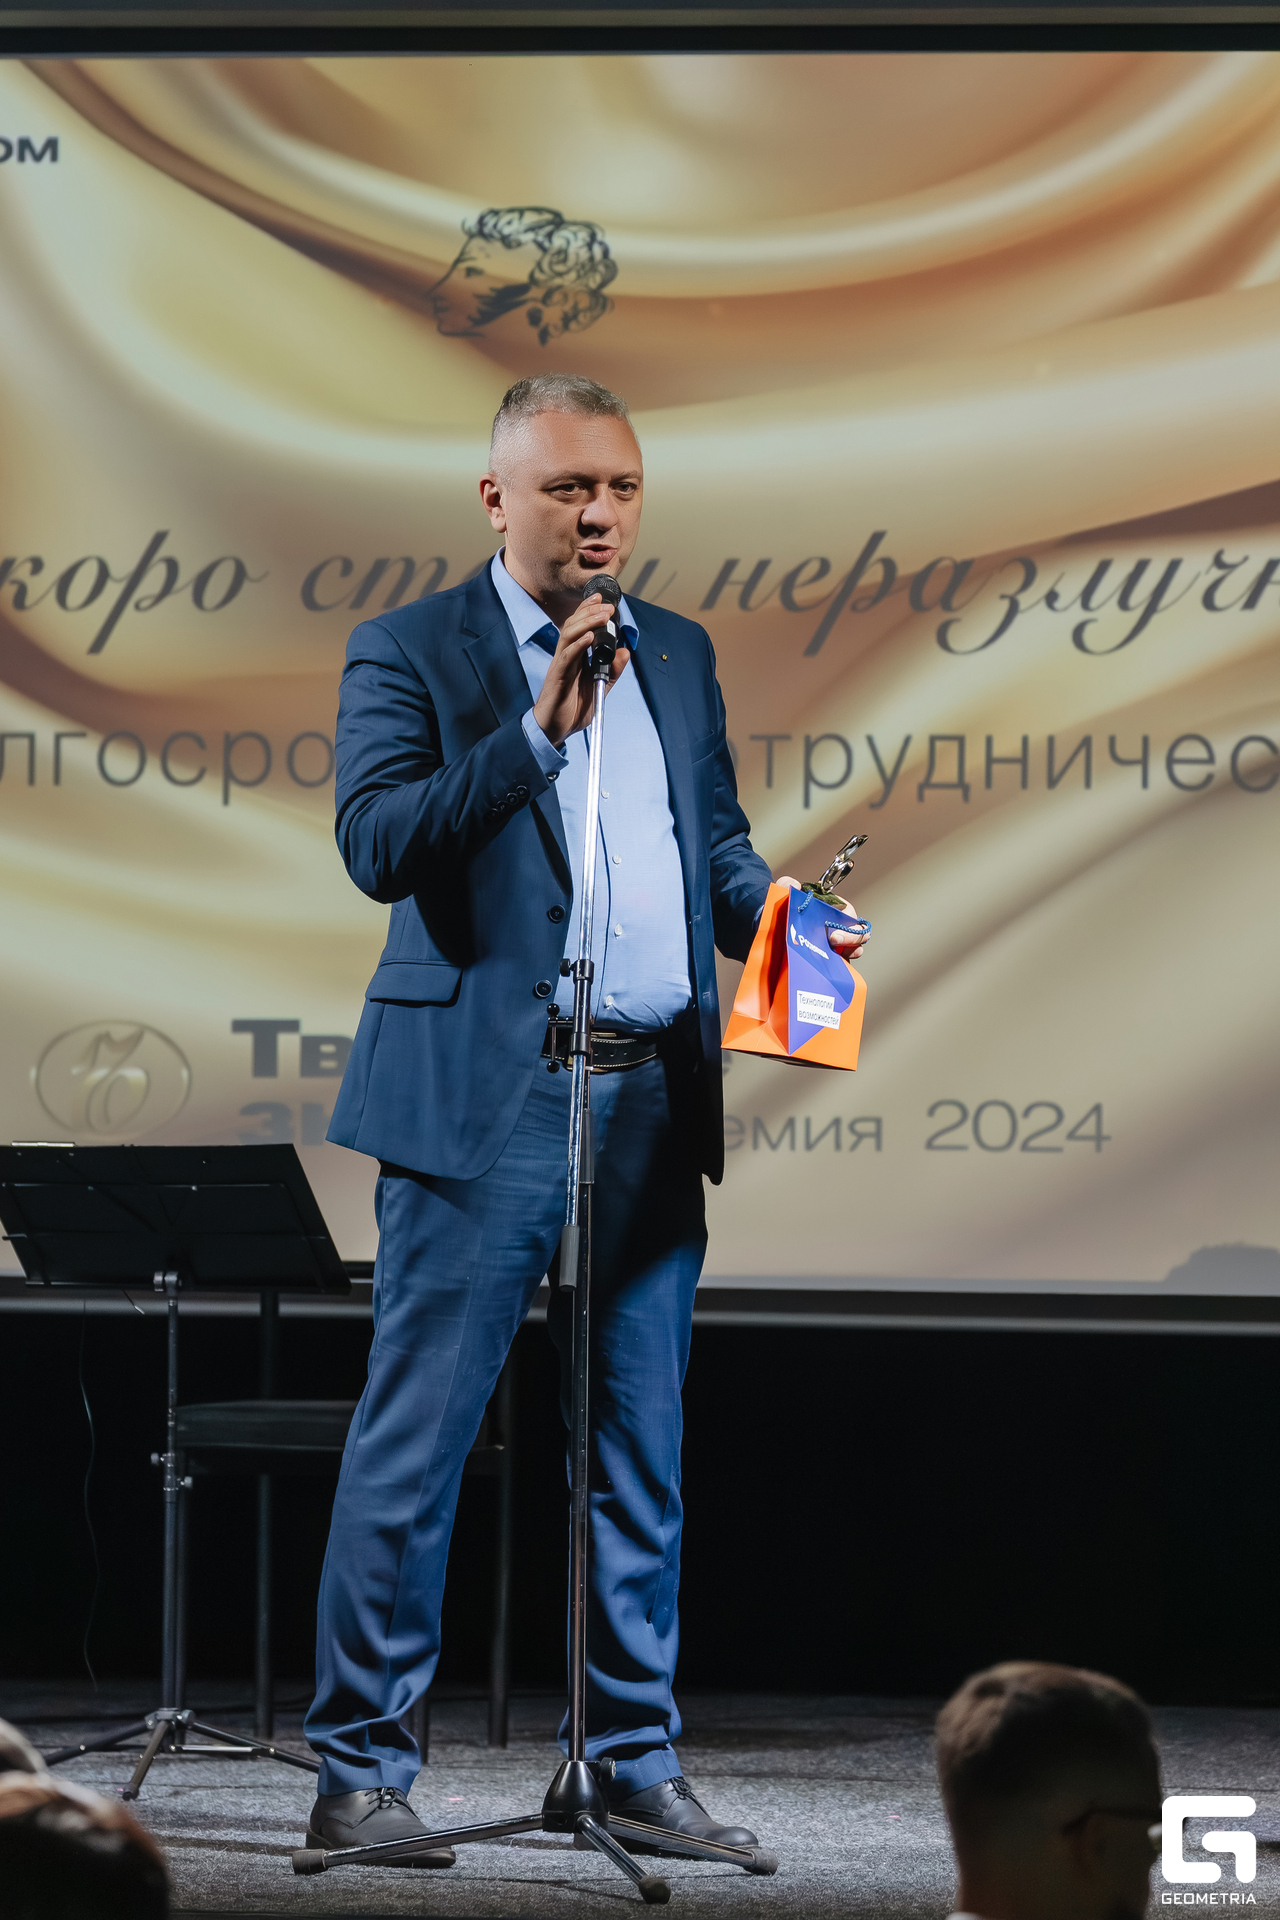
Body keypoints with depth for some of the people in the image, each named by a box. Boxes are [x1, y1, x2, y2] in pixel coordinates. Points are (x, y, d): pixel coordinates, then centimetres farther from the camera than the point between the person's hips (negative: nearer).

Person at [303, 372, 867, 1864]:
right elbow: (379, 845, -13)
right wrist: (536, 733, -20)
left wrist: (767, 915, 0)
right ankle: (358, 1767, 2)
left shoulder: (678, 655, 16)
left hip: (653, 1100, 5)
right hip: (484, 1099, -5)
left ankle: (637, 1759, 18)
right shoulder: (409, 652, -1)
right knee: (412, 1442, -3)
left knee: (640, 1451, 10)